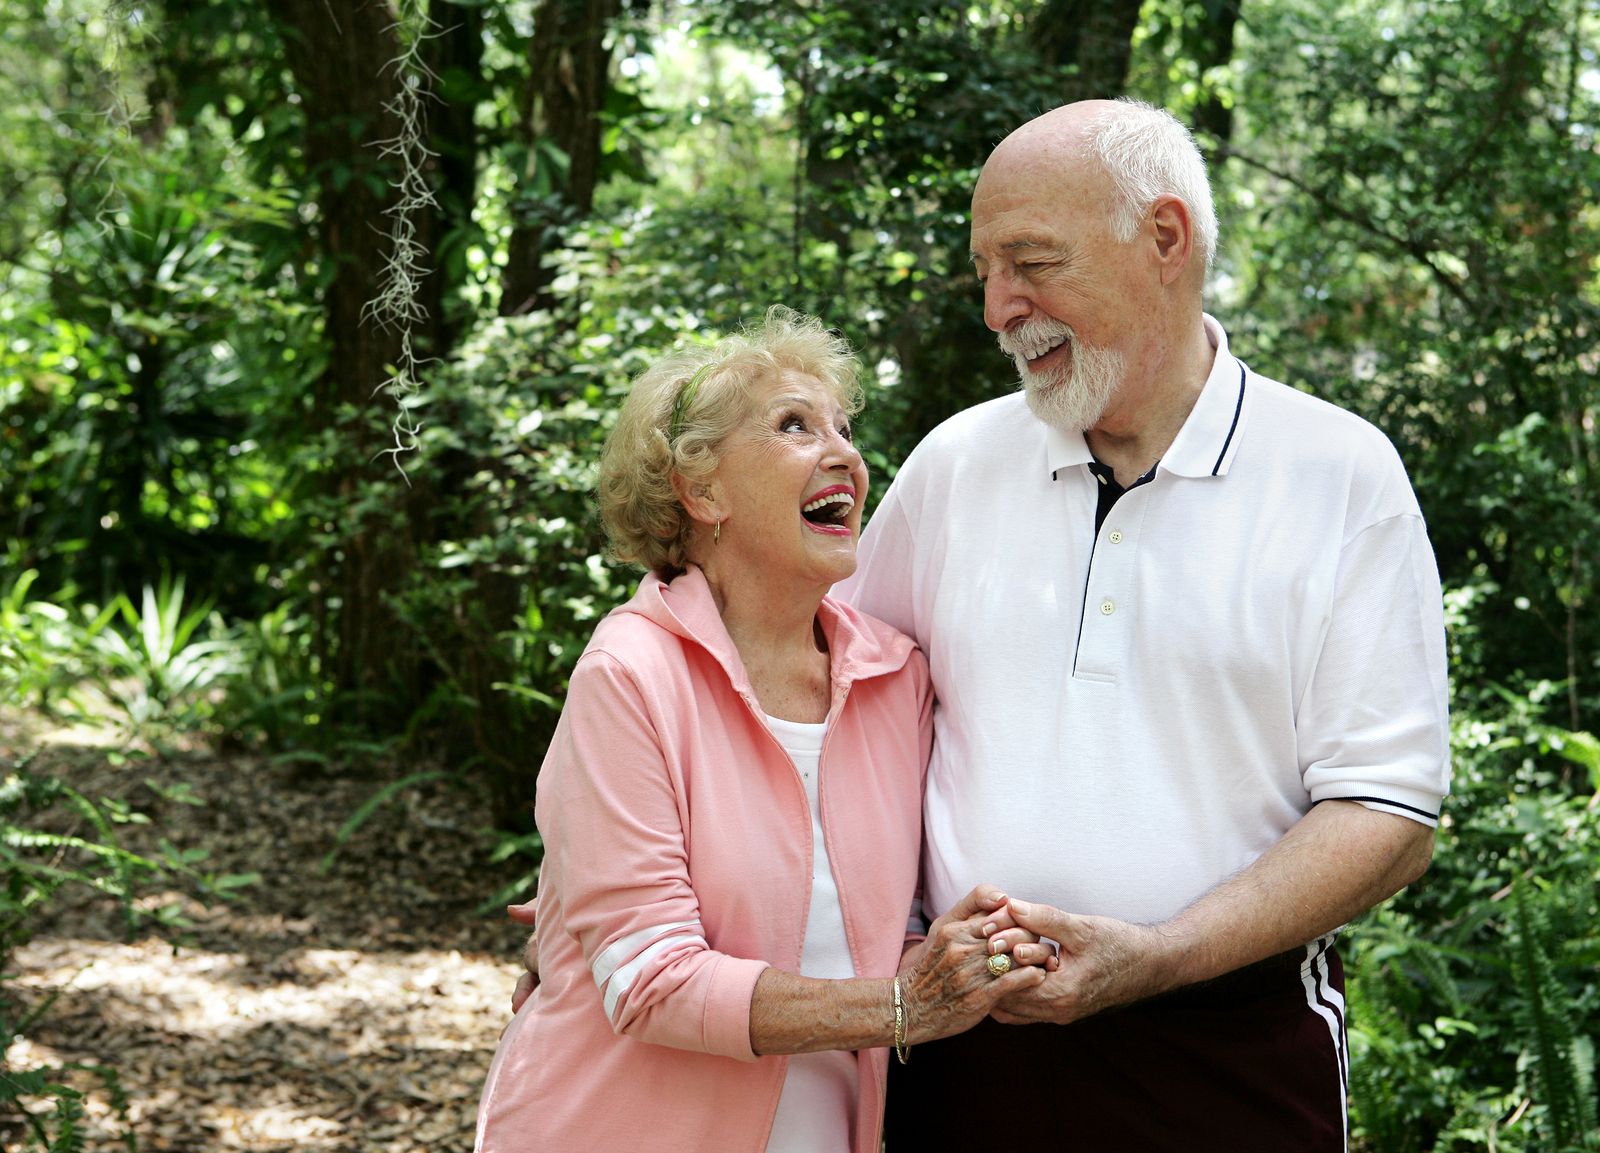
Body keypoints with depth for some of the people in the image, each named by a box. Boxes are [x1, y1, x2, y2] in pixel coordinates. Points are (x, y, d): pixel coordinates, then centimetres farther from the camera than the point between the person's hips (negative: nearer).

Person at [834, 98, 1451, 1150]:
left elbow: (1391, 820, -8)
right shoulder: (954, 462, 7)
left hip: (1234, 1057, -3)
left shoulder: (1344, 478, -4)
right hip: (972, 1037, 3)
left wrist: (1154, 958, -19)